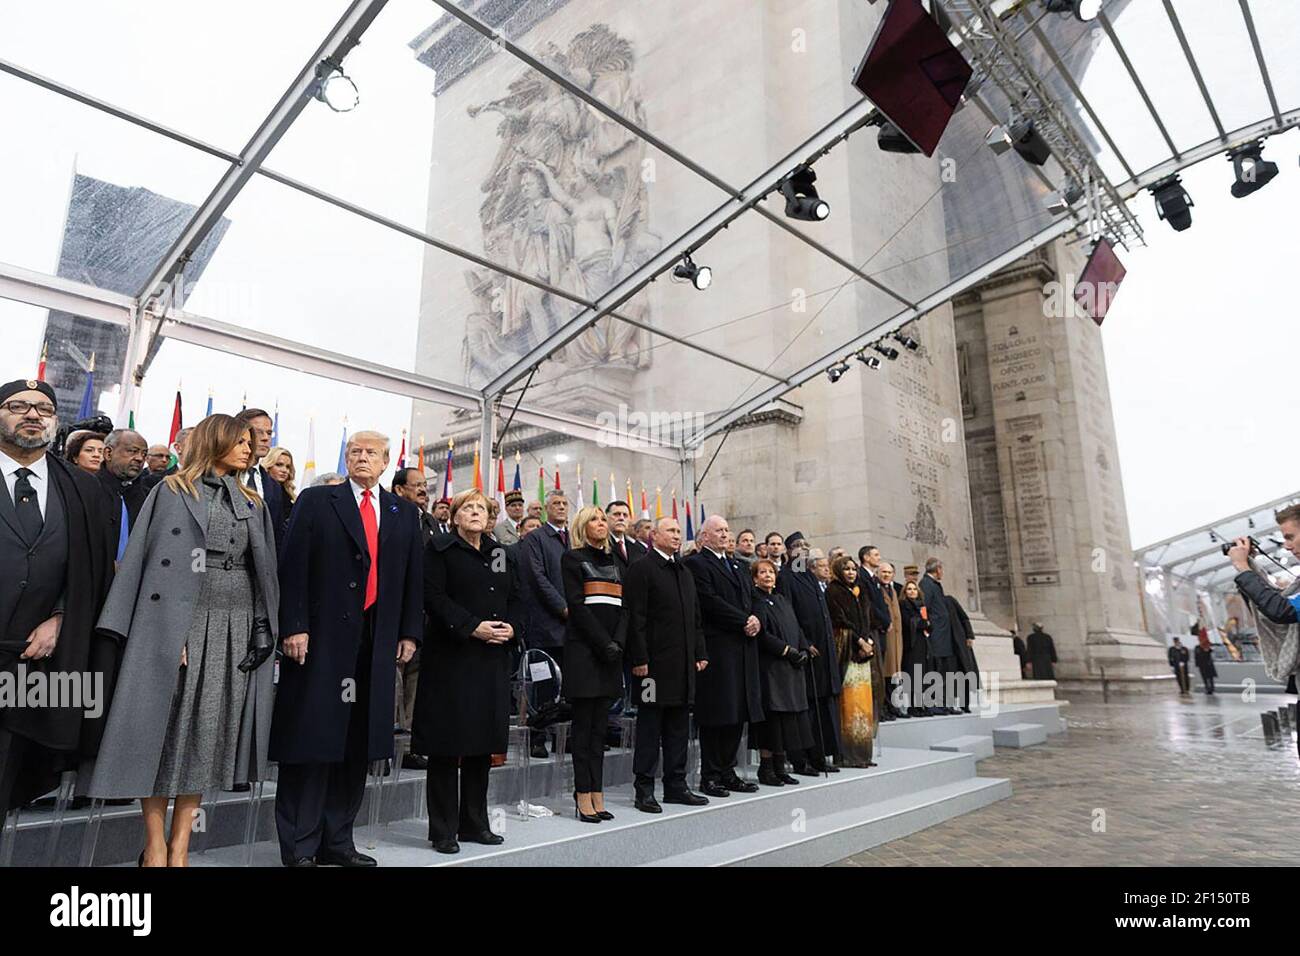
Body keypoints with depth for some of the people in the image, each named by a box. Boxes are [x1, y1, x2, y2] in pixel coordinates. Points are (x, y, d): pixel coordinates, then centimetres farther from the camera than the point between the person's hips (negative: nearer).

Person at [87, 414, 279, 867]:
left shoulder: (253, 504, 15)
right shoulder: (173, 490, 3)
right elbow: (158, 560, -5)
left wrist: (263, 632, 3)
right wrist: (168, 633, -15)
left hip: (236, 626, 4)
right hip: (181, 621, -4)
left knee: (209, 728, 5)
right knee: (166, 723, -1)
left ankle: (181, 844, 13)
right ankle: (155, 844, 10)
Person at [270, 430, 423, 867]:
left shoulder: (404, 513, 13)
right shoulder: (316, 502, 4)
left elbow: (413, 576, 13)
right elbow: (292, 566, -3)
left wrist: (409, 632, 7)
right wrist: (294, 627, -11)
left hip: (377, 643, 4)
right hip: (321, 637, -3)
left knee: (358, 743, 9)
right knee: (311, 738, 1)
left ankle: (337, 840, 21)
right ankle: (299, 846, 14)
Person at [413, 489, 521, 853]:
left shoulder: (502, 555, 17)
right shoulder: (440, 549, 0)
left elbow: (516, 600, 16)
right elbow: (433, 596, -11)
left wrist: (511, 627, -5)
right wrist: (473, 627, -19)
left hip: (494, 661, 6)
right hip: (451, 657, -5)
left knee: (483, 745, 11)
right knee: (446, 747, 0)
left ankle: (475, 823, 23)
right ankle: (443, 830, 10)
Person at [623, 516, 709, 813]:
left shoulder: (686, 573, 18)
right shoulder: (640, 569, -7)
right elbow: (635, 618, -12)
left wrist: (700, 653, 12)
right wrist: (639, 659, -17)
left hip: (684, 663, 8)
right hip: (655, 662, -8)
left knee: (679, 726, 13)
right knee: (650, 726, 0)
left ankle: (676, 785, 23)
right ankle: (644, 790, 10)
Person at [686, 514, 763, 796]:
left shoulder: (737, 565, 21)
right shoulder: (696, 564, -6)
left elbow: (752, 598, 18)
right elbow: (711, 602, -15)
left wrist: (755, 620, -3)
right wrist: (744, 621, -12)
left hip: (744, 647, 8)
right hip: (717, 647, -8)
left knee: (738, 713, 10)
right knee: (717, 713, -2)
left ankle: (727, 772, 20)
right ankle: (710, 776, 8)